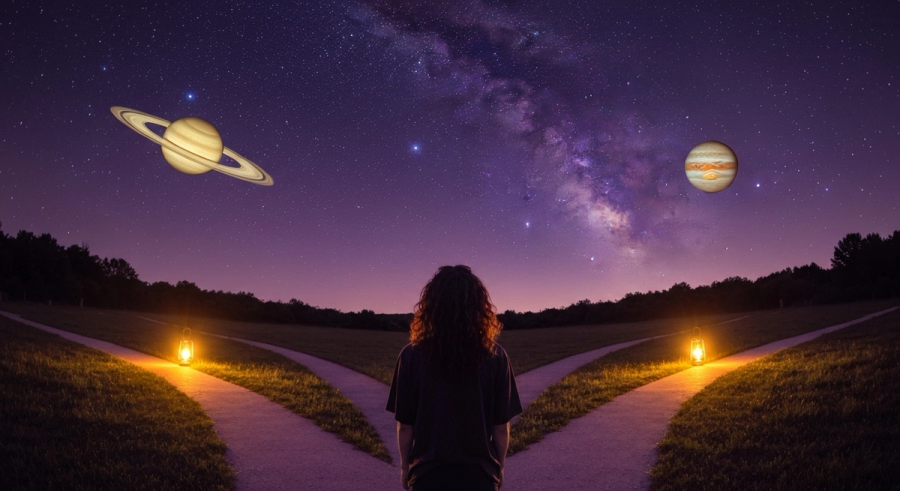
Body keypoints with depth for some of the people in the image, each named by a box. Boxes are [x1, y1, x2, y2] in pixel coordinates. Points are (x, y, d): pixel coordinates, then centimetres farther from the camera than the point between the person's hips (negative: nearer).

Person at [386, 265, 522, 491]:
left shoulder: (412, 356, -10)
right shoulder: (495, 357, -9)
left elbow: (405, 425, -4)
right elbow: (501, 426, -4)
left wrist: (405, 465, 11)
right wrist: (498, 466, 12)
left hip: (428, 472, 0)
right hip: (479, 472, 1)